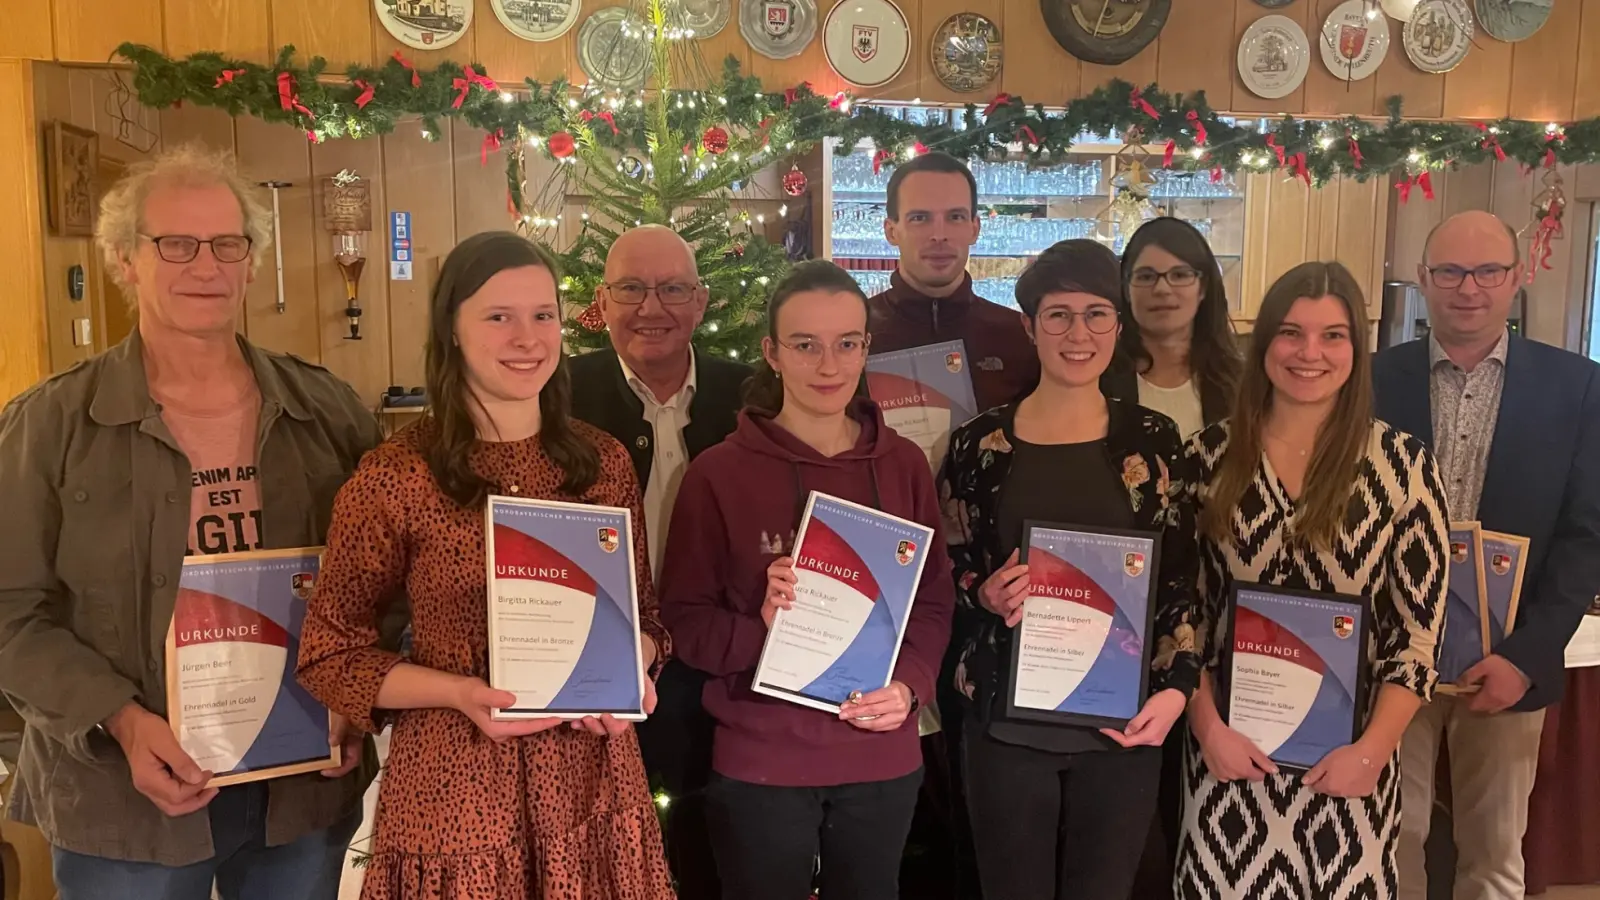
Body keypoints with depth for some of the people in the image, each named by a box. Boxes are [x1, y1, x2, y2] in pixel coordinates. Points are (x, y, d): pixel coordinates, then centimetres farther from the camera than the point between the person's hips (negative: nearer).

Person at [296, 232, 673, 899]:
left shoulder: (604, 462, 2)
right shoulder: (394, 477, -10)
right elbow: (328, 653, -4)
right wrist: (459, 692, -18)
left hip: (594, 783, 4)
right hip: (456, 789, -3)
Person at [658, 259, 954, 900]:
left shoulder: (905, 465, 2)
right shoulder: (718, 473, -8)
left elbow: (934, 599, 7)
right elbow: (682, 615, -5)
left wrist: (909, 685, -10)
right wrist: (759, 628, -24)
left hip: (882, 755, 3)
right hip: (760, 760, -3)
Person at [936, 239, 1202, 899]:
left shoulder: (1153, 440, 1)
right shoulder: (980, 442, -1)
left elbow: (1179, 580, 3)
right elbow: (945, 570, 6)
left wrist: (1177, 688, -8)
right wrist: (986, 594, -14)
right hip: (1006, 718, 0)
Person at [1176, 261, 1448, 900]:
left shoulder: (1402, 463, -6)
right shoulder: (1211, 455, -3)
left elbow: (1421, 628, -5)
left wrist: (1374, 750, -12)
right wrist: (1208, 728, -7)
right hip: (1229, 743, 1)